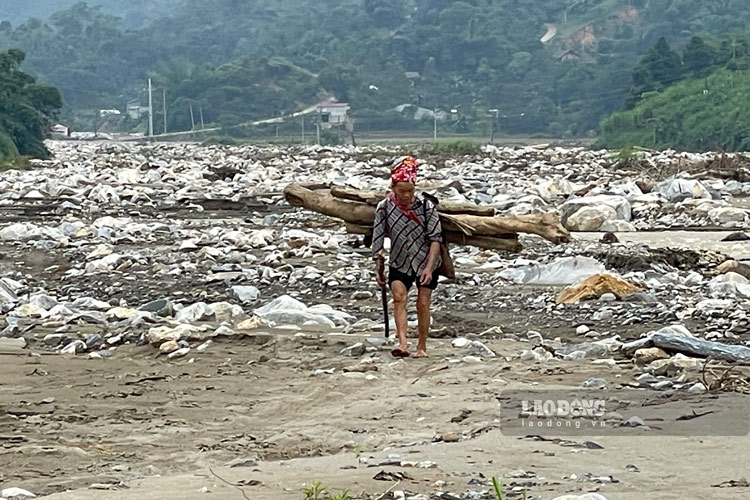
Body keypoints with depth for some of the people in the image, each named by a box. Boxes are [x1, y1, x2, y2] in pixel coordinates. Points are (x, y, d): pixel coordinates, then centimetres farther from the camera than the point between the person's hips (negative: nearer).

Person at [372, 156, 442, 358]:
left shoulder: (426, 205, -13)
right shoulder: (384, 208, -10)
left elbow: (435, 238, -12)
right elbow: (378, 240, -3)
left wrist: (429, 267, -20)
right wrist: (378, 268, -2)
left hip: (425, 261, -1)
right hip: (399, 263, 1)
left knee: (423, 304, 0)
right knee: (399, 297, -19)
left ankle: (422, 347, 12)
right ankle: (403, 343, -29)